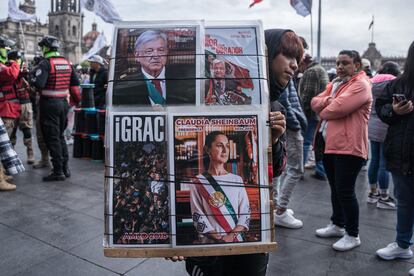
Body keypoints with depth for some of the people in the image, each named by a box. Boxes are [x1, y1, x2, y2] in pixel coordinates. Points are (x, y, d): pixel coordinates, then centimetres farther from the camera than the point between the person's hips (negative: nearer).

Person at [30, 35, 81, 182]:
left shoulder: (45, 63, -13)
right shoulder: (66, 62, 10)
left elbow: (38, 83, -23)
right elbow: (75, 83, 12)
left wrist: (33, 75, -4)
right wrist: (76, 99, 21)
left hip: (49, 104, -7)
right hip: (64, 102, 7)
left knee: (52, 138, -1)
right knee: (60, 136, 17)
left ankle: (58, 171, 3)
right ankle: (65, 168, 20)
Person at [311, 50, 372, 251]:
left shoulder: (361, 85, -11)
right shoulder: (335, 83, 18)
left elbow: (338, 108, -23)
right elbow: (315, 102, 9)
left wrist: (322, 111, -2)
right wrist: (326, 101, -12)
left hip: (348, 146, -9)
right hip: (329, 144, 9)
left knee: (345, 191, -3)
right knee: (335, 188, 18)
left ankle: (352, 235, 14)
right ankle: (337, 225, 35)